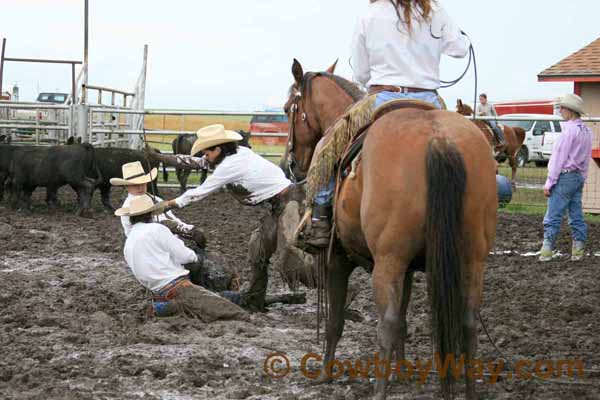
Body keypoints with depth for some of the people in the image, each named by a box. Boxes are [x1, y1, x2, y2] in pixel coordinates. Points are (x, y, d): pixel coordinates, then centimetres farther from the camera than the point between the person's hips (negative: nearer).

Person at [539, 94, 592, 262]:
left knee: (553, 216, -4)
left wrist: (549, 182, -13)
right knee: (576, 215, 10)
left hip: (565, 176, -8)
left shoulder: (569, 130, -16)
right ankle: (578, 249, 11)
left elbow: (559, 158, -16)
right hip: (579, 177, 8)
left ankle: (547, 250, -3)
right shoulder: (587, 131, 11)